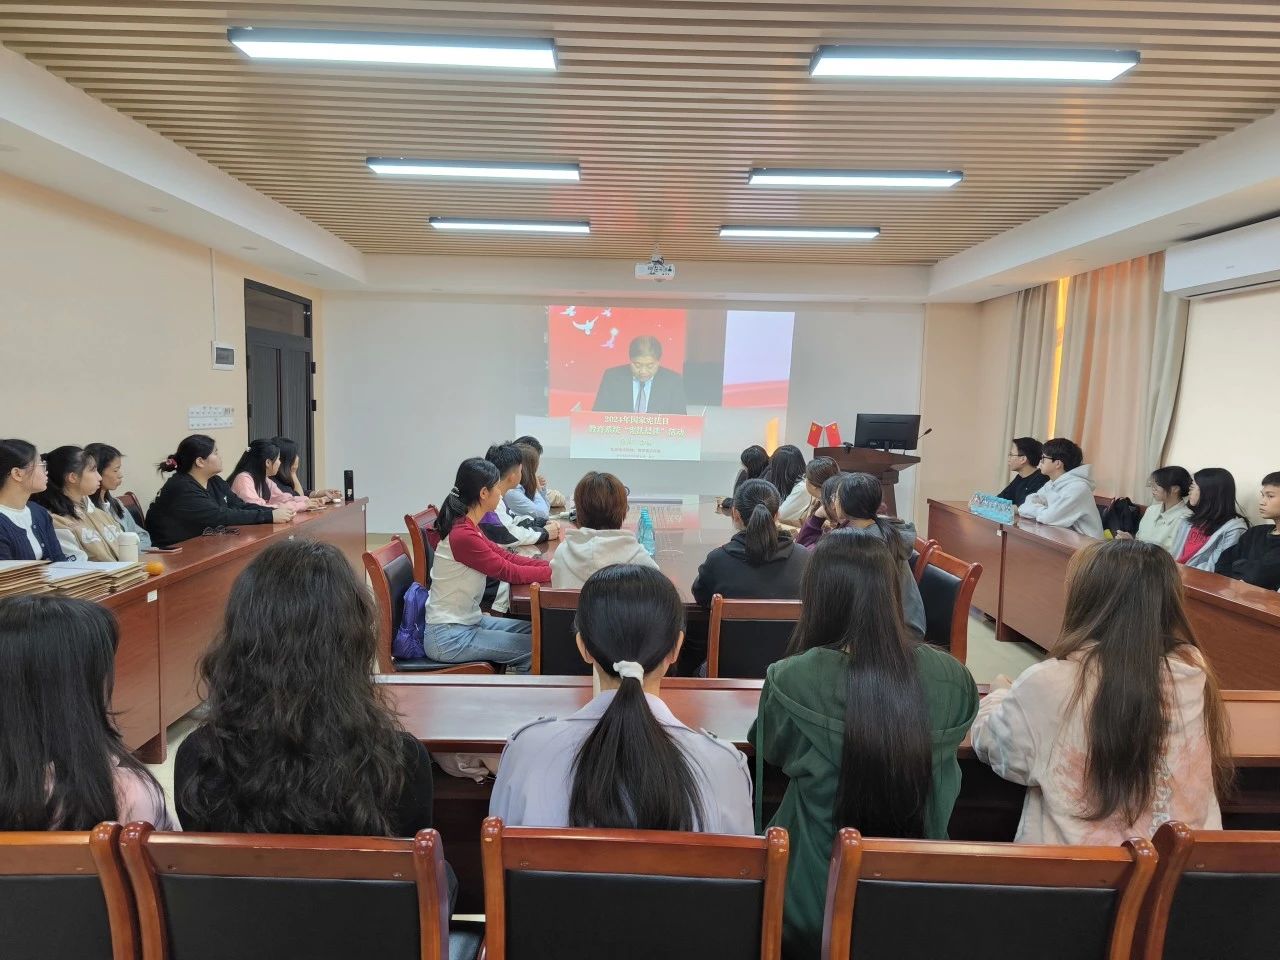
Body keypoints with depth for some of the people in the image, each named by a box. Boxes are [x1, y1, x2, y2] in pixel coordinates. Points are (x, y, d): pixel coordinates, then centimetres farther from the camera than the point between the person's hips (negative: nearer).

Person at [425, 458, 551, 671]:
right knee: (535, 648, -10)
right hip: (448, 637, -9)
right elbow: (510, 572, -19)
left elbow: (507, 557, 5)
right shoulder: (463, 536, -24)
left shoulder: (468, 527, 6)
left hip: (467, 621, 9)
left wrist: (552, 564, -5)